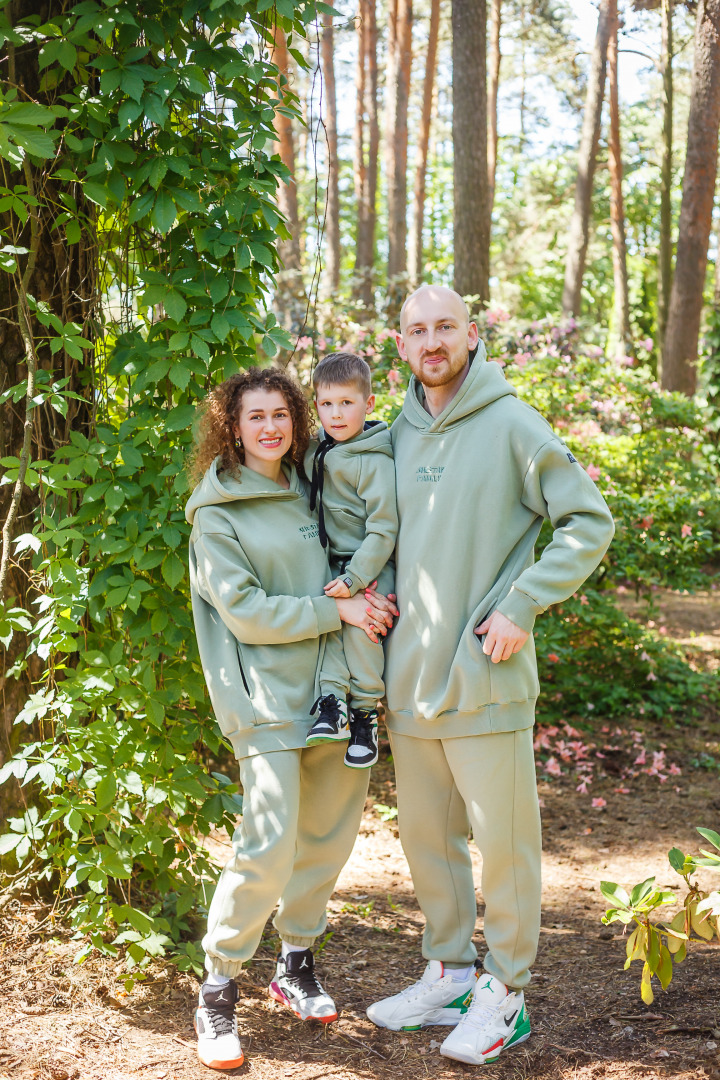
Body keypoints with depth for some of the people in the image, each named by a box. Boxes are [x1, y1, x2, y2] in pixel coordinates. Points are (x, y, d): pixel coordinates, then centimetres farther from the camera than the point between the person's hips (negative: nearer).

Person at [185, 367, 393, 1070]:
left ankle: (295, 965, 29)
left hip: (333, 686, 6)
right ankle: (217, 991, 1)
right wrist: (335, 611, -13)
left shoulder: (309, 492, 14)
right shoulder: (217, 514, -4)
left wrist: (369, 602, 5)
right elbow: (245, 610, -12)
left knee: (329, 835, 11)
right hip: (264, 696, -6)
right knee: (270, 843, -14)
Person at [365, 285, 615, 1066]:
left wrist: (521, 604, -15)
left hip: (485, 677, -6)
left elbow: (589, 521, -8)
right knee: (424, 835, 15)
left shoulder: (511, 425, -7)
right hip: (410, 679, 6)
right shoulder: (398, 436, 10)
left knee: (503, 837, 2)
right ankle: (450, 973, 30)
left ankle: (505, 993, 16)